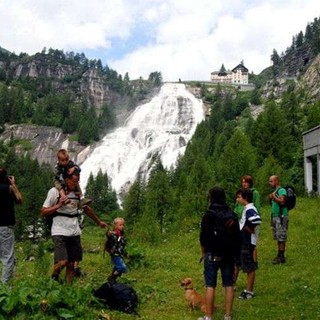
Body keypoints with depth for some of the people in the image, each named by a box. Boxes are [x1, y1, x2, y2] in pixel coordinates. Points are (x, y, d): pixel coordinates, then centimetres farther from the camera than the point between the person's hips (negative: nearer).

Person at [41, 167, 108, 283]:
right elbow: (43, 212, -5)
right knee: (62, 261, -17)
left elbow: (86, 209, 23)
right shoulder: (54, 191, -6)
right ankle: (54, 279, 11)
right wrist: (59, 205, -16)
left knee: (71, 264, 5)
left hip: (74, 233, 5)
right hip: (59, 233, -5)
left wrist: (99, 222, 31)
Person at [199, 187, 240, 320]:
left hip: (213, 254, -5)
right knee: (228, 284, 9)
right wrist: (234, 251, 16)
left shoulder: (209, 214, -11)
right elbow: (237, 235, 8)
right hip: (229, 254, 5)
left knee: (210, 285, -1)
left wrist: (203, 252, 6)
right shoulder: (232, 215, 5)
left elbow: (203, 236, -9)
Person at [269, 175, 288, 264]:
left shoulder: (282, 190, -10)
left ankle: (281, 257, -4)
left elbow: (282, 202, -25)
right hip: (275, 216, 9)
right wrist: (270, 199, 6)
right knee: (278, 238, 10)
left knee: (281, 238, -7)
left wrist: (274, 196, -15)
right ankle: (279, 255, 15)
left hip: (281, 217, -9)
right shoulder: (274, 191, 18)